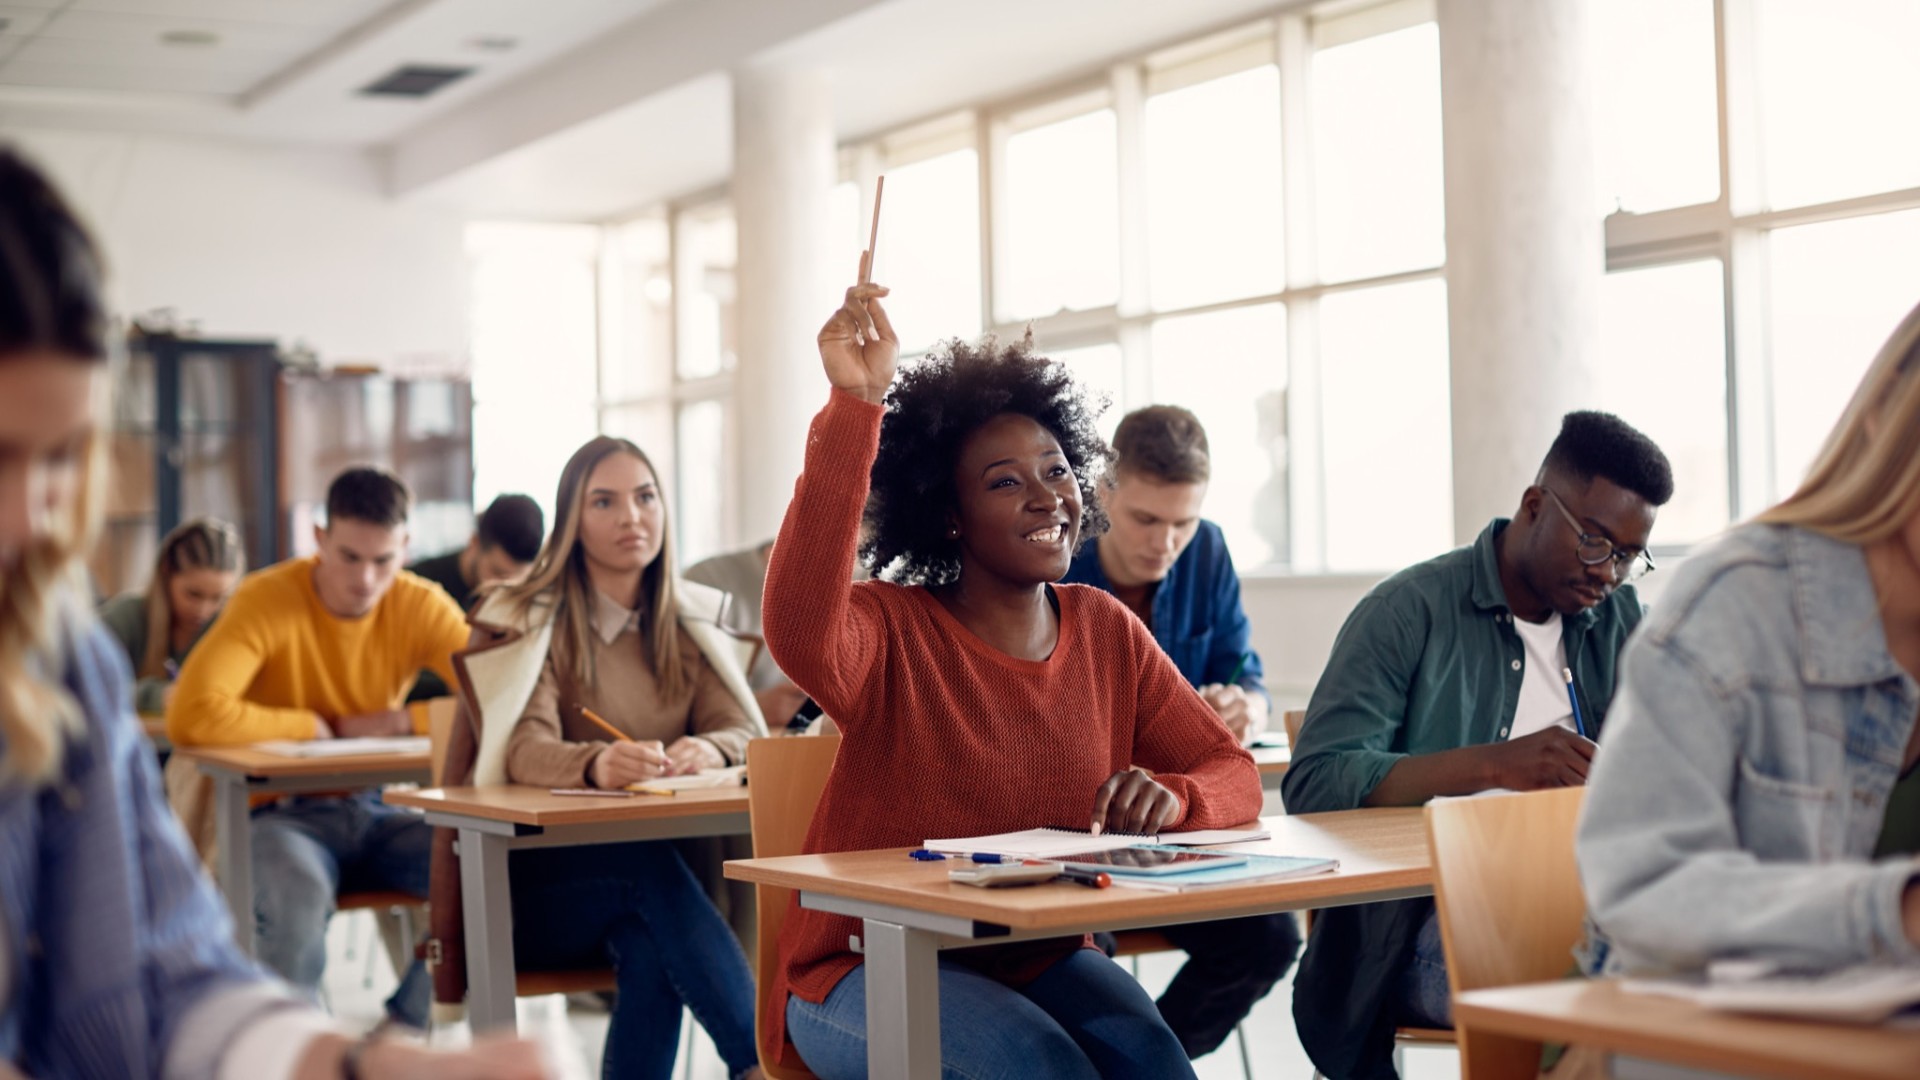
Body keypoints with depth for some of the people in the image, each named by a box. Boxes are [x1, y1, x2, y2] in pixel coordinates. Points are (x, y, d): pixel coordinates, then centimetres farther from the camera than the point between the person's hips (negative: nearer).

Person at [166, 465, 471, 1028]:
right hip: (278, 813, -4)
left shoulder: (421, 606, -2)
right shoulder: (268, 600, -15)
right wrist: (317, 726, -17)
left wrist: (400, 720, -18)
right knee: (300, 895, -38)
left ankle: (403, 1028, 0)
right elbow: (190, 717, -28)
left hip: (371, 812, 5)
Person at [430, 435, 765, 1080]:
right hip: (534, 883, -3)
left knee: (650, 950, -34)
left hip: (651, 879, 3)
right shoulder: (529, 622, -2)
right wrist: (596, 765, -44)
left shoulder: (690, 627, 12)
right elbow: (524, 749, -19)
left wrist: (711, 750, -30)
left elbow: (746, 731, -4)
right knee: (649, 865, -35)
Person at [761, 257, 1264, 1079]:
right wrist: (855, 406, -40)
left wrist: (1172, 798, -19)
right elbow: (800, 634, -35)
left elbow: (1231, 774, 6)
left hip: (1039, 962, 4)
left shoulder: (1107, 633, 5)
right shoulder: (891, 634, -10)